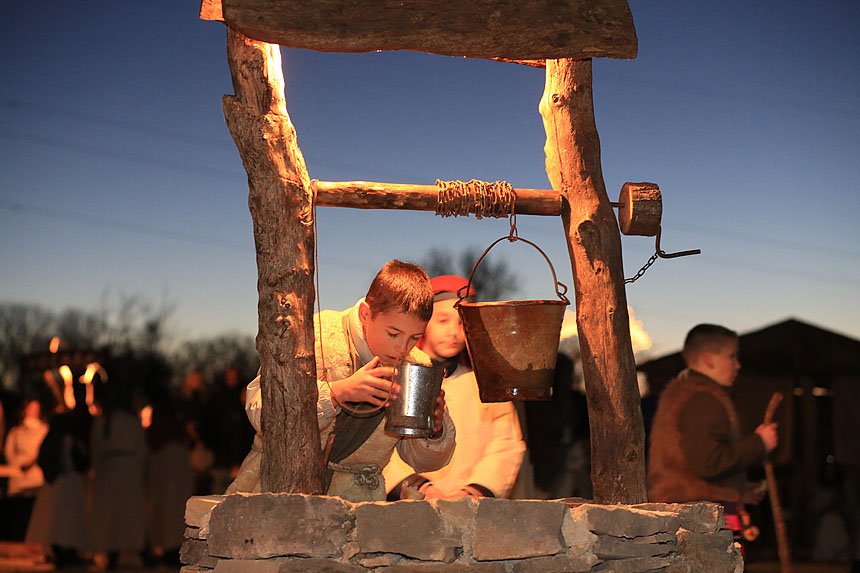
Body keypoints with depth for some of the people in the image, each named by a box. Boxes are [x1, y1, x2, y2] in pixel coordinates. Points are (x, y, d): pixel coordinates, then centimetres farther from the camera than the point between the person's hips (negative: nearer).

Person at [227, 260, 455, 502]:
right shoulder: (317, 335, -11)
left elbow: (424, 461, 11)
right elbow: (259, 412, -22)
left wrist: (435, 428, -12)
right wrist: (340, 391, -30)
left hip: (355, 493, 3)